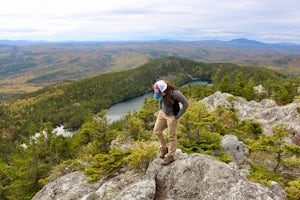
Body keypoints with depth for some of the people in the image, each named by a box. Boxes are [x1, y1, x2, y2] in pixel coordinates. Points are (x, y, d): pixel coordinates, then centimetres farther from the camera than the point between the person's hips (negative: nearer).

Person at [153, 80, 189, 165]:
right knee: (157, 131, 11)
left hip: (172, 116, -7)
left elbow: (185, 104, -22)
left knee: (172, 136, 5)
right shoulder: (161, 91, -10)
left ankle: (170, 156, 21)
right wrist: (160, 110, 8)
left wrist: (178, 116, -17)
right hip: (163, 113, 7)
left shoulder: (175, 93, -30)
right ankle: (164, 148, 32)